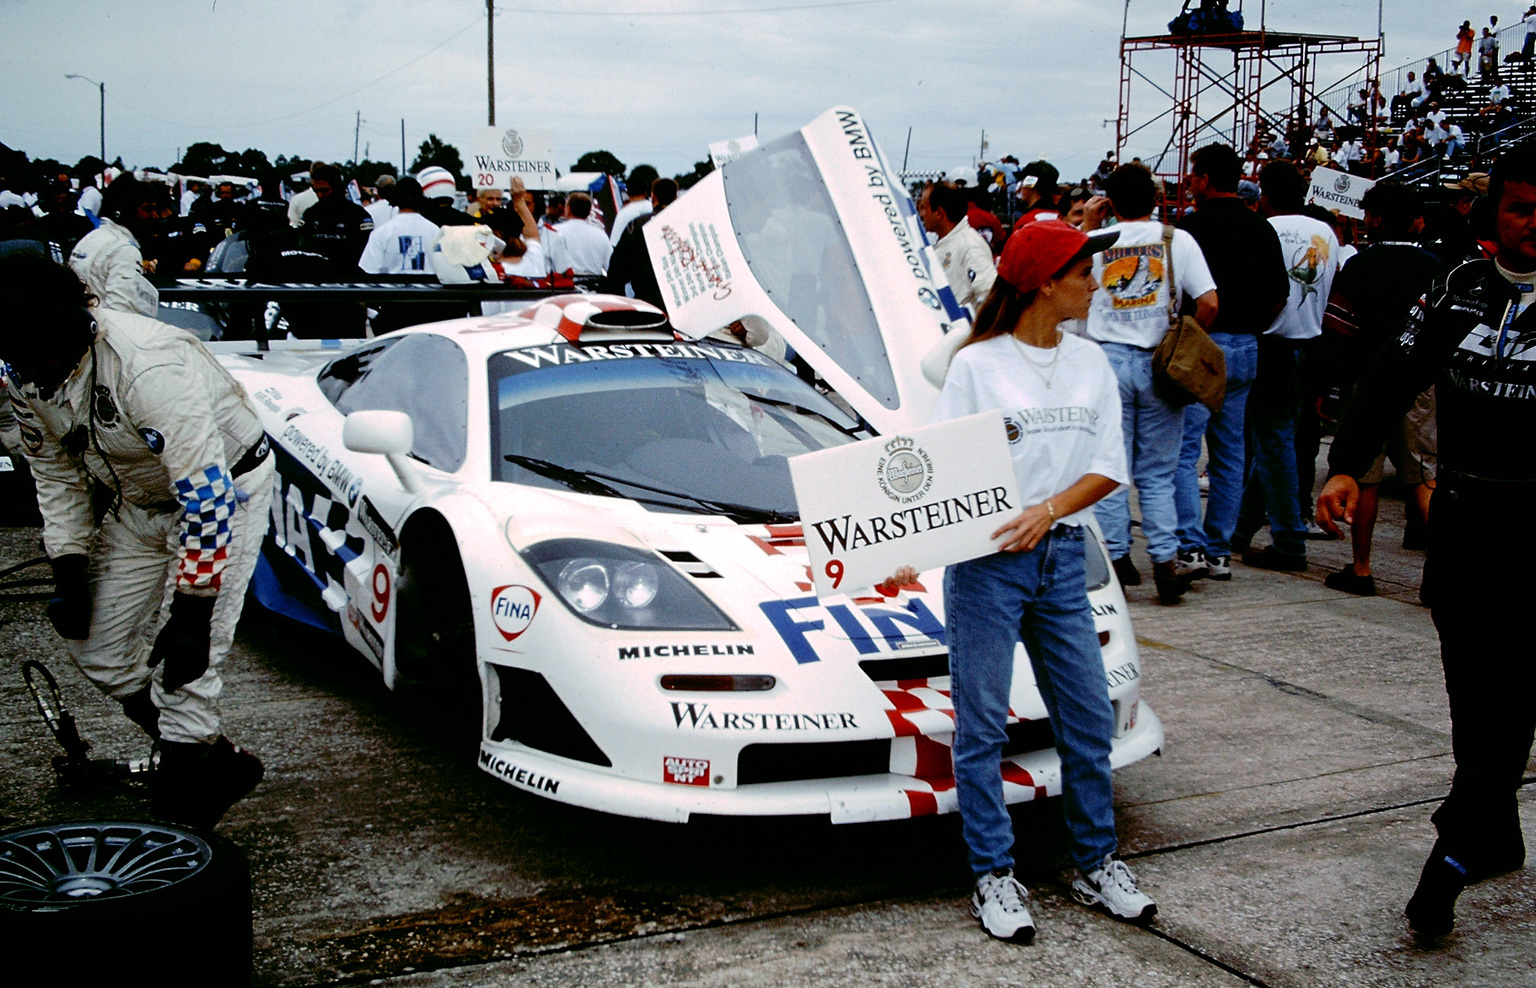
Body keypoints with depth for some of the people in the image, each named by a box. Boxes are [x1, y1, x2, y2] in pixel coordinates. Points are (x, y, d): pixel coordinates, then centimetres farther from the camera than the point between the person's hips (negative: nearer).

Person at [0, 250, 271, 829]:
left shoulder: (147, 368, -35)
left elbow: (206, 493, -35)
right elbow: (56, 475, 6)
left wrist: (192, 610, -33)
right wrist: (68, 569, -1)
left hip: (225, 489, -8)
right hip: (137, 502, 8)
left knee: (184, 660, -14)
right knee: (97, 648, 7)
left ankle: (182, 803, 1)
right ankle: (220, 763, 19)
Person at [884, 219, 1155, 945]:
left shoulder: (1091, 365, 10)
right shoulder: (977, 363, -3)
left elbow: (1108, 468, 5)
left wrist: (1049, 509, -13)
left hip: (1061, 558, 5)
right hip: (986, 563, -5)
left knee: (1088, 719, 9)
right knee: (982, 727, 1)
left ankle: (1096, 864, 24)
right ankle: (994, 877, 11)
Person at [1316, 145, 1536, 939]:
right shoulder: (1458, 288, 8)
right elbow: (1392, 378, 7)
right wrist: (1346, 466, -6)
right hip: (1461, 511, 4)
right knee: (1469, 686, 11)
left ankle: (1457, 851, -3)